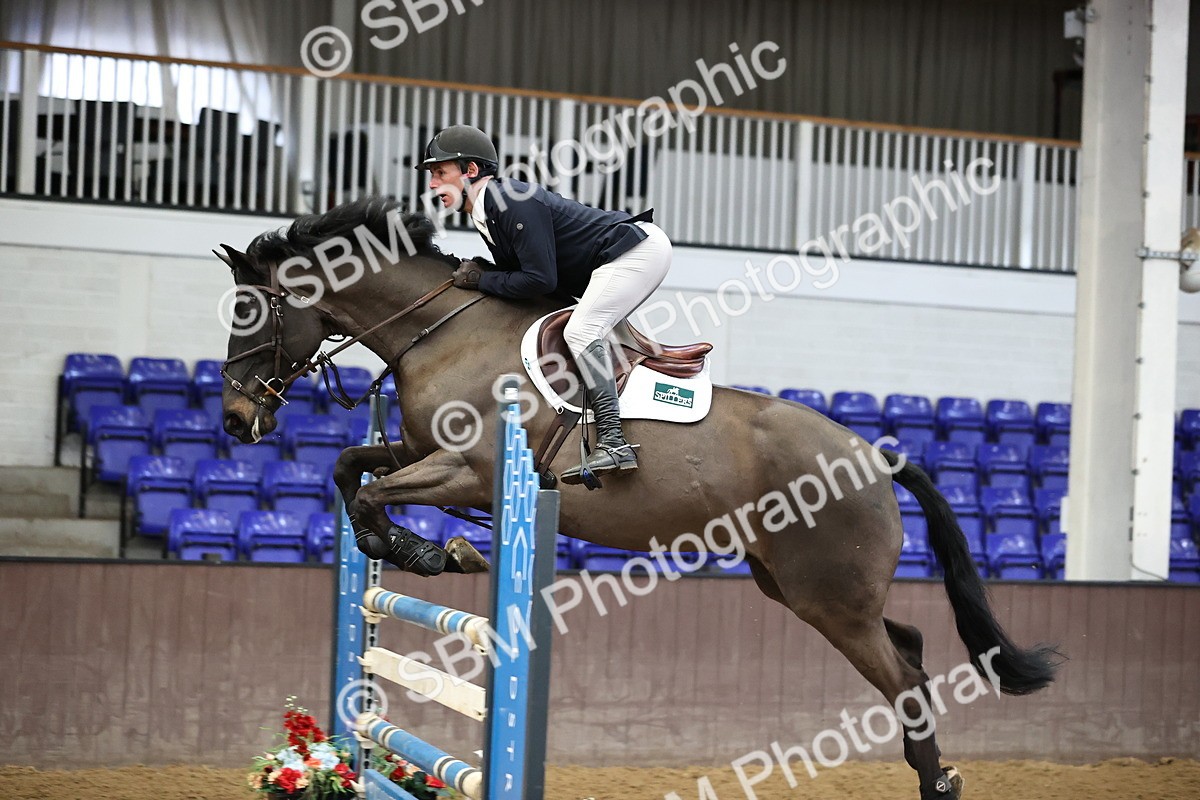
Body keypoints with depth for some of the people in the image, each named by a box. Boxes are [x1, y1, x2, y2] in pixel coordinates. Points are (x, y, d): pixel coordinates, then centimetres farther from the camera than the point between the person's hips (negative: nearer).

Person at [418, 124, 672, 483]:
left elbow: (540, 279, -24)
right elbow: (516, 270, 16)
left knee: (580, 331, -21)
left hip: (641, 249, -11)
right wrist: (472, 273, 2)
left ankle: (612, 443, -28)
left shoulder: (514, 202, -21)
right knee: (588, 334, 13)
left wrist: (482, 280, -12)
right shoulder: (485, 213, 11)